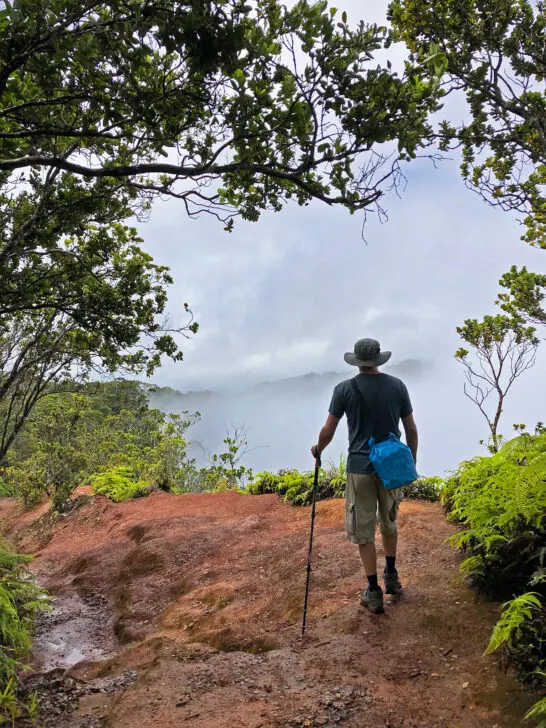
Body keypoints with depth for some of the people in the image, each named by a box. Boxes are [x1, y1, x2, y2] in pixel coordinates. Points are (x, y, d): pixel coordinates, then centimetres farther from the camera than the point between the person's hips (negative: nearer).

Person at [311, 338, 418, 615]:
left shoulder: (345, 389, -8)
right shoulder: (397, 386, -1)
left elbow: (328, 431, -4)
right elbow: (411, 429, 3)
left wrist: (318, 449, 16)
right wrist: (412, 461, 17)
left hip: (360, 468, -3)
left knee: (363, 530, 6)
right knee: (389, 522, 24)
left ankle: (374, 592, 11)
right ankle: (392, 576, 35)